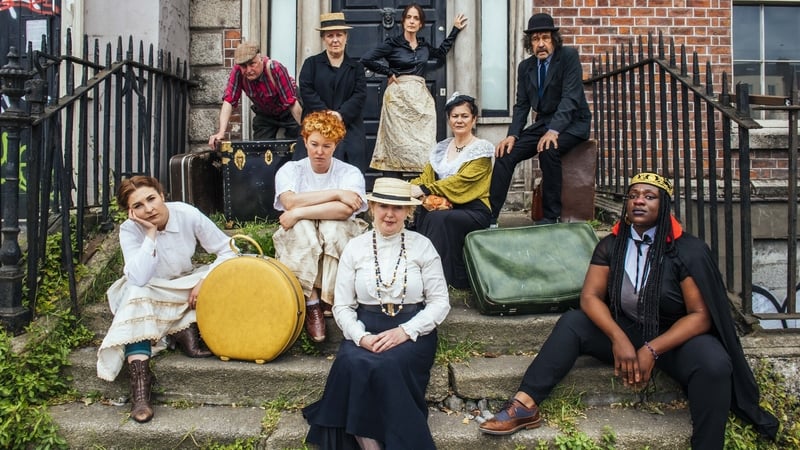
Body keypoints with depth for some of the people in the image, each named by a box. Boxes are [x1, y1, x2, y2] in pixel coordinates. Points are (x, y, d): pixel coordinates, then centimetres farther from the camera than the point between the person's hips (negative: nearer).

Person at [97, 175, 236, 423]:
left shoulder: (188, 214, -20)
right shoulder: (130, 230, -22)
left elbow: (227, 250, -14)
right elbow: (138, 279, -35)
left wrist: (204, 280, -27)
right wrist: (151, 234, -35)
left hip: (184, 288, 2)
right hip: (147, 293, -2)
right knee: (137, 295, -36)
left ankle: (185, 331, -17)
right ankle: (140, 383, -40)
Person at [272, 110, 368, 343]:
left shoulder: (350, 173, -1)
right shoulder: (290, 170, 4)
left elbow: (345, 210, -23)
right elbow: (290, 202, -19)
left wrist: (299, 213, -23)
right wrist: (336, 193, -20)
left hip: (339, 242, -1)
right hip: (298, 244, 1)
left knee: (333, 227, -33)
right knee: (303, 228, -32)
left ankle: (329, 301, -24)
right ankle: (311, 304, -31)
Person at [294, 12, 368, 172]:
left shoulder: (356, 67, 15)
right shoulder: (311, 63, 12)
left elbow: (360, 95, 1)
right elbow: (306, 91, -1)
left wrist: (341, 115, -16)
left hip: (349, 129, 1)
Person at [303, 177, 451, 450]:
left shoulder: (422, 246, 3)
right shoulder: (355, 248, 7)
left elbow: (440, 302, 1)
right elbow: (342, 306, 6)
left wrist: (405, 331, -13)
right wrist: (361, 336, -14)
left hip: (412, 332, -1)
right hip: (365, 332, 1)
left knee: (386, 366, -32)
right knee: (352, 364, -30)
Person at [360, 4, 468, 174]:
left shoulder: (424, 45, 14)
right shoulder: (393, 43, -1)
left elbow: (440, 54, 33)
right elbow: (366, 59, -6)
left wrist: (455, 29, 31)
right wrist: (389, 72, -4)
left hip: (421, 96, 5)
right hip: (399, 96, -4)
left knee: (424, 142, -3)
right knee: (399, 142, -6)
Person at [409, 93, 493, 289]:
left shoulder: (482, 148, -3)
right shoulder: (441, 148, 17)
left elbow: (462, 180, -17)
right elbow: (425, 177, 9)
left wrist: (424, 190, -28)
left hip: (473, 210, -5)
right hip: (444, 206, 5)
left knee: (438, 219, -35)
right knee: (414, 213, -28)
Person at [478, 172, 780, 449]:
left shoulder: (688, 250, -11)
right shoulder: (611, 245, 0)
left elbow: (700, 316, -15)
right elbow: (590, 297, -7)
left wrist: (652, 350, -26)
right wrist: (619, 339, -26)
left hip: (676, 337, -3)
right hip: (625, 331, 3)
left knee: (713, 363, -34)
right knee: (572, 323, -17)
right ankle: (525, 406, -24)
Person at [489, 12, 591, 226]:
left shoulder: (569, 56, -10)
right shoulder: (525, 66, 6)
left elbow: (570, 97, -20)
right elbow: (521, 105, 6)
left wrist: (554, 130, -34)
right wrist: (512, 135, -12)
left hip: (571, 122, -5)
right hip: (543, 123, 5)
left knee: (548, 150, -35)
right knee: (505, 153, -15)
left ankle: (551, 217, -22)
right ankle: (489, 216, -12)